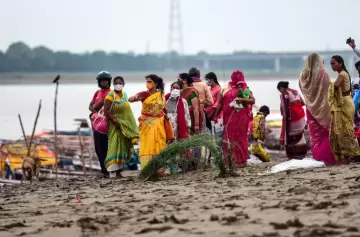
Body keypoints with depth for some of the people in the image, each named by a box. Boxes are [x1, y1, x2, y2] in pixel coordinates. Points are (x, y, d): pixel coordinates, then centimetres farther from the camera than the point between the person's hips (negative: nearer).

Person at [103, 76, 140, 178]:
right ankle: (112, 171, -14)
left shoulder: (124, 94, 11)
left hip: (125, 126, 8)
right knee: (115, 147, -12)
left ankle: (118, 170, 16)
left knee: (123, 147, 9)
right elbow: (106, 111, -18)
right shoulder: (111, 95, -11)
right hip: (116, 125, -8)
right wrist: (115, 122, -23)